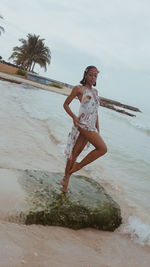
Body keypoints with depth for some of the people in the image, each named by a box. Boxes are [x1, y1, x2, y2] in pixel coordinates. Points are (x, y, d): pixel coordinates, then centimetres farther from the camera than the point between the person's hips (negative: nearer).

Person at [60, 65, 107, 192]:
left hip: (91, 126, 6)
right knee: (102, 148, -16)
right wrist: (74, 116, -13)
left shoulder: (95, 91, 21)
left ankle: (66, 178, 18)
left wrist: (98, 129, 19)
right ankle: (79, 165, -1)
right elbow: (66, 104, 4)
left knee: (75, 153, 10)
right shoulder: (79, 89, 2)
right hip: (83, 123, -6)